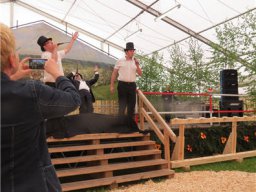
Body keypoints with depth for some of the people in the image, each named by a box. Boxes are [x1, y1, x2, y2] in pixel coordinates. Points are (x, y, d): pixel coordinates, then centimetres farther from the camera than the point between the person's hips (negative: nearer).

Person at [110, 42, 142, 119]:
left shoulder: (135, 62, 10)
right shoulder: (120, 61, 1)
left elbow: (140, 74, 7)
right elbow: (114, 73, 3)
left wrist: (137, 65, -9)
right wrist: (112, 86, -1)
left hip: (132, 85, 4)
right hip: (122, 84, -4)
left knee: (131, 105, 8)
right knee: (122, 105, -4)